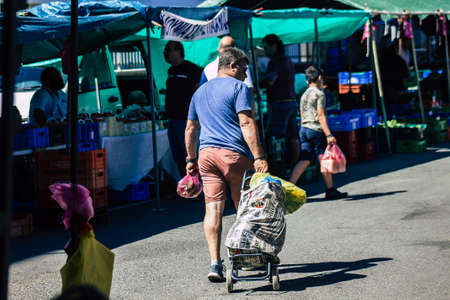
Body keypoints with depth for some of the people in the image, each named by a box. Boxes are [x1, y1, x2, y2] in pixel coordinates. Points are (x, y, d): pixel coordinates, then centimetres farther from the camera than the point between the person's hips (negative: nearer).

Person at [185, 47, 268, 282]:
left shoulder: (200, 91, 21)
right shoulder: (238, 87, -1)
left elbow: (190, 128, 24)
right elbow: (246, 123, -12)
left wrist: (191, 159, 30)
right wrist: (258, 156, -17)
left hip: (206, 154, 5)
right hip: (234, 155, -5)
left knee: (213, 208, -2)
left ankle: (215, 263, -13)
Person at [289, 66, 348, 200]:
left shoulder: (304, 95, 17)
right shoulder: (319, 94, -7)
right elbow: (321, 116, -15)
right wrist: (329, 135, -18)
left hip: (304, 129, 7)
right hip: (316, 129, -7)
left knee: (304, 160, 3)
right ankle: (330, 191, 11)